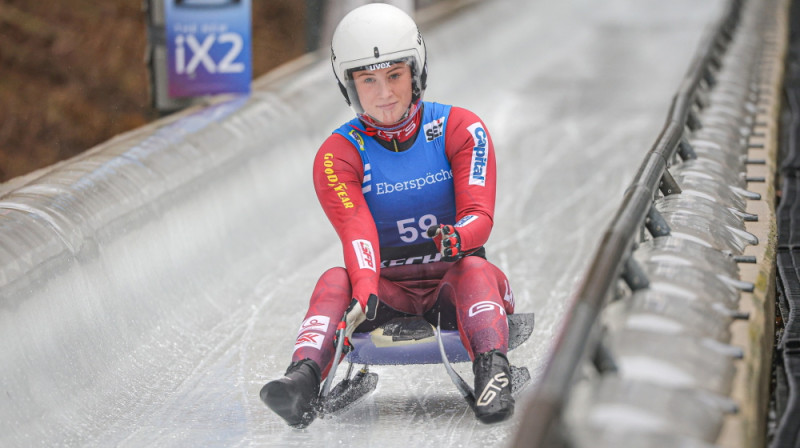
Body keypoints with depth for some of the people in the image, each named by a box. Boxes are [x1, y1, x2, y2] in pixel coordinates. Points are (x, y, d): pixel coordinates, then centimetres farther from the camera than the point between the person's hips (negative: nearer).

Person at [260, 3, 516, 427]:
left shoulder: (460, 129, -2)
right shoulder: (338, 156, -3)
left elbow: (479, 215, -13)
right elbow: (357, 234, -18)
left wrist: (457, 238, -38)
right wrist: (364, 293, -38)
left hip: (452, 282, -1)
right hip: (388, 287, 1)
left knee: (474, 270, -33)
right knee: (335, 281, -28)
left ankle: (493, 372, -57)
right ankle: (304, 378, -51)